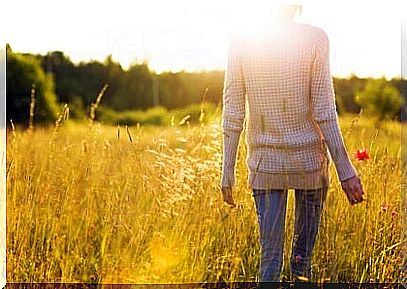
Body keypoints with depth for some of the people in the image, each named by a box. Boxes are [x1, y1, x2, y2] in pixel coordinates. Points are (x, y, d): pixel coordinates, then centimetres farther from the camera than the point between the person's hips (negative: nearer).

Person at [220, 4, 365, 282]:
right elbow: (324, 112, -12)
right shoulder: (315, 38, -8)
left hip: (265, 163, 2)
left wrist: (228, 173, 3)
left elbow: (233, 115, -2)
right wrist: (346, 170, -8)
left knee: (270, 255, 7)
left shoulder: (240, 43, -2)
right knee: (304, 249, 17)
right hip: (310, 159, -2)